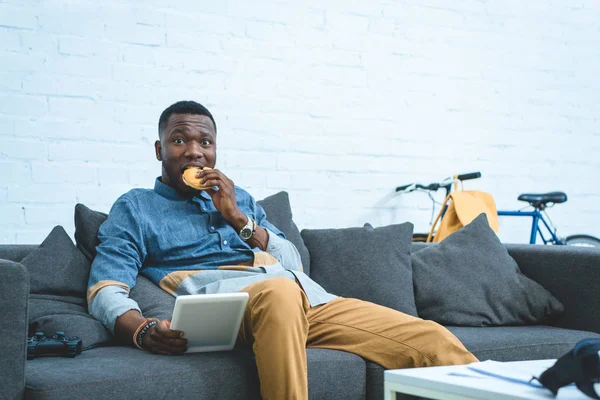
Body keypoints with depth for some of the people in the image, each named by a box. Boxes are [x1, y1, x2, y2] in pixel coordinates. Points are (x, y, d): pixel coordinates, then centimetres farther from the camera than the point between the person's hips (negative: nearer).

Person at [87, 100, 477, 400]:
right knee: (279, 290, -44)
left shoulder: (239, 199, 29)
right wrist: (142, 329, -20)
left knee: (435, 341, -15)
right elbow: (106, 290, 3)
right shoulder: (135, 207, 17)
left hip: (309, 299, 5)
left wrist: (237, 217, 6)